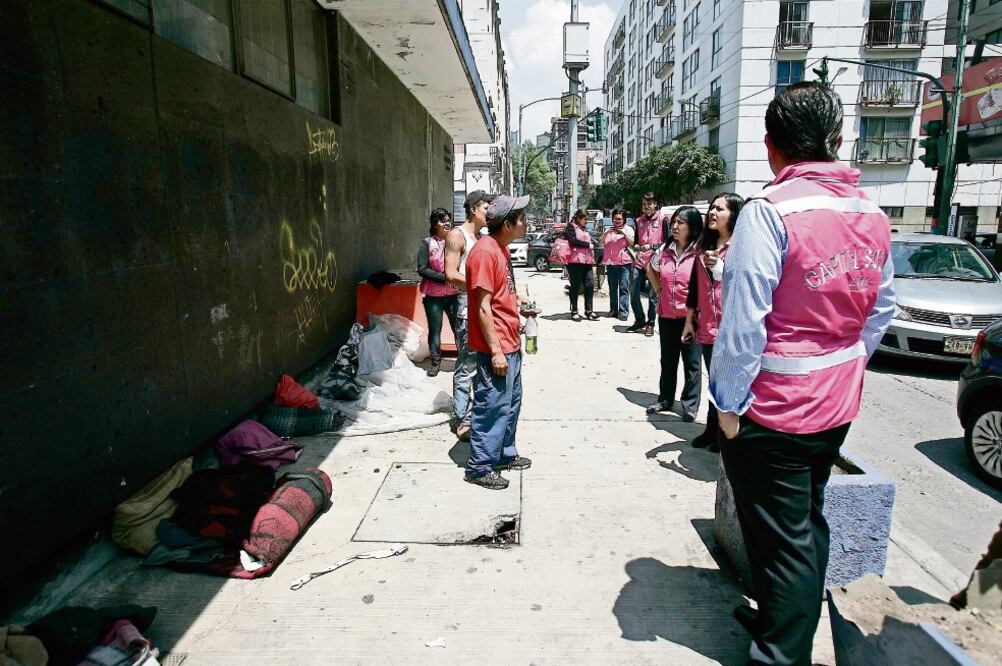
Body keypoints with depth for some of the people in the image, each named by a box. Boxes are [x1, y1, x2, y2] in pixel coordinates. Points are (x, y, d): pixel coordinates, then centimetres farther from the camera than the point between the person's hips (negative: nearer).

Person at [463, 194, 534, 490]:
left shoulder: (501, 249, 12)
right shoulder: (484, 252, -19)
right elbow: (482, 307, -22)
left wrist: (518, 302, 9)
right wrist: (495, 351, -22)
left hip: (510, 344, 10)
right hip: (495, 347, -10)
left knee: (511, 402, 19)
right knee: (493, 406, -2)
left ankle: (505, 454, 34)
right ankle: (479, 467, 11)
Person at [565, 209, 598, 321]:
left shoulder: (585, 229, 26)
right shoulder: (570, 227, 1)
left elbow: (591, 241, 34)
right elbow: (573, 241, -12)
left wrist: (592, 245, 13)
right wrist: (588, 245, -6)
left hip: (587, 261, 7)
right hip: (575, 261, -7)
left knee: (590, 284, -1)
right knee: (575, 286, -2)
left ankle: (589, 310, 6)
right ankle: (574, 311, 5)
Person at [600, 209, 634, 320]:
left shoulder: (628, 229, 10)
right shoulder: (609, 229, 18)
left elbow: (632, 243, -1)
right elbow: (600, 241, 7)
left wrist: (624, 233, -12)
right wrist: (607, 233, -9)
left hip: (624, 262, -4)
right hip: (610, 262, 4)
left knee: (624, 288, -10)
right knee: (612, 288, 6)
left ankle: (623, 312, -13)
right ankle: (613, 310, 12)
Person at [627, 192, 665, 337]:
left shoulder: (662, 220, -1)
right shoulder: (639, 221, 14)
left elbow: (667, 242, -4)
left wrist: (652, 247, -16)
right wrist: (636, 246, -1)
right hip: (639, 261, 5)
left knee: (653, 295, 1)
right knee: (634, 292, 4)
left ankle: (650, 323, 13)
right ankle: (639, 321, 20)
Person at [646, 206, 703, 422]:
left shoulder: (700, 252, -12)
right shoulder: (664, 250, 4)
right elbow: (651, 270, 21)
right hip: (666, 315, 5)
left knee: (691, 362, 4)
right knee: (667, 359, 16)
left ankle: (690, 405, 14)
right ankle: (665, 399, 29)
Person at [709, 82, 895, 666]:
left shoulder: (769, 212, -19)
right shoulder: (873, 215, 3)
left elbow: (744, 322, -22)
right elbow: (882, 311, 10)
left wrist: (729, 403, -13)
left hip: (773, 408, -7)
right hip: (838, 405, 7)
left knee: (784, 540, 7)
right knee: (809, 523, 23)